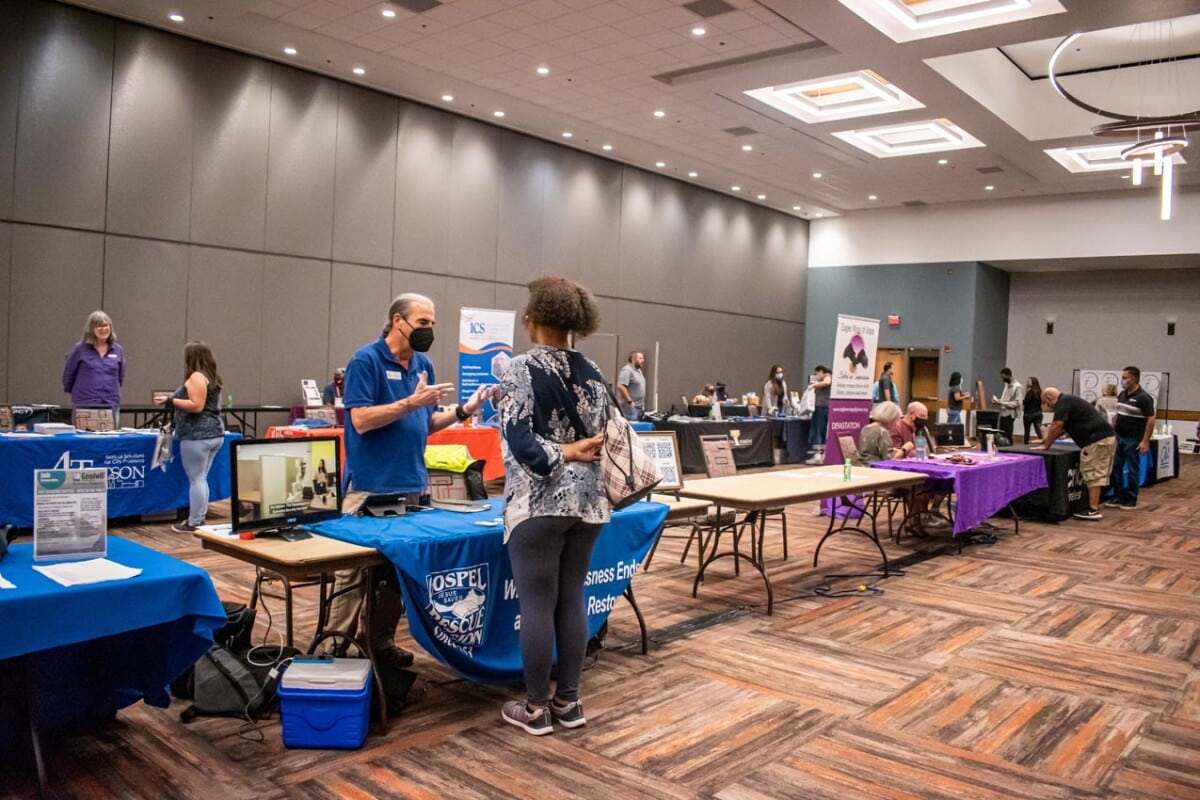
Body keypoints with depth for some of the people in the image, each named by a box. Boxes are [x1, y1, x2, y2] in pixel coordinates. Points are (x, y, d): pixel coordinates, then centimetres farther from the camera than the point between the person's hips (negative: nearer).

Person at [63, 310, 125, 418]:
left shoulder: (117, 350, 8)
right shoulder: (80, 349, -2)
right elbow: (68, 375, 9)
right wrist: (77, 394, 17)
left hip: (111, 406, 3)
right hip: (85, 406, -3)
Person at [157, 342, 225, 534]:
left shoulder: (196, 377, -11)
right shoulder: (212, 377, 18)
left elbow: (197, 406, -19)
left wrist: (172, 400, -11)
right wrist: (176, 403, 27)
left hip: (198, 435, -9)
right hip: (214, 433, 9)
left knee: (195, 479, -4)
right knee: (201, 479, 13)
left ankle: (194, 523, 0)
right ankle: (200, 519, 17)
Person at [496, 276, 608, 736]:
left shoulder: (522, 370, -9)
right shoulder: (591, 372, 7)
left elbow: (519, 440, -17)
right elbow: (603, 435, 9)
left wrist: (561, 454, -7)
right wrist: (579, 453, 13)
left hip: (539, 502, -6)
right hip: (588, 500, 6)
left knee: (537, 604, 3)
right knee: (572, 599, 13)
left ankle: (536, 708, 14)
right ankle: (568, 701, 22)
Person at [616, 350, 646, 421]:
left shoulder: (638, 370, 16)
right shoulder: (627, 370, -15)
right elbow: (621, 386, -24)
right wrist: (629, 401, -23)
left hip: (639, 407, 10)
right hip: (630, 407, -10)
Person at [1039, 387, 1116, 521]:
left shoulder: (1063, 403, -8)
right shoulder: (1069, 401, 24)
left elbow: (1057, 426, -14)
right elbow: (1061, 428, 31)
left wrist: (1046, 445, -3)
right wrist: (1048, 439, 27)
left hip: (1097, 439, -10)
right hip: (1107, 436, 10)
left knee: (1092, 474, -7)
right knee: (1098, 474, 13)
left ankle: (1093, 510, -6)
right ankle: (1094, 506, 19)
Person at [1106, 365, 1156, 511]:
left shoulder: (1143, 397, -14)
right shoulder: (1122, 394, 9)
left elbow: (1151, 419, -15)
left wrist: (1145, 441, -18)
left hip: (1133, 440, -7)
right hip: (1119, 437, 7)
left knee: (1132, 470, 2)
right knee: (1116, 468, 8)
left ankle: (1131, 500, 11)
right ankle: (1118, 497, 18)